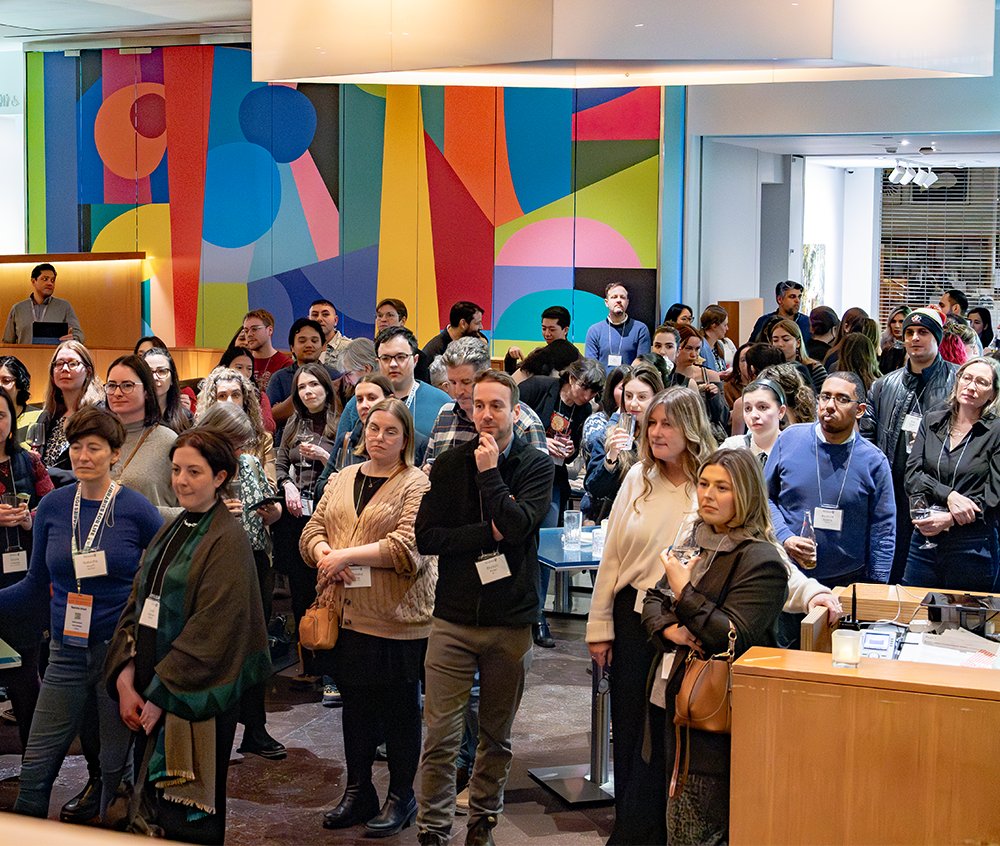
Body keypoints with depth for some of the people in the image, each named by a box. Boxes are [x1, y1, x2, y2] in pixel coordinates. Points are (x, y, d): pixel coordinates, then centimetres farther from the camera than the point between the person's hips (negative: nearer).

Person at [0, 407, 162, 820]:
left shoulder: (137, 510, -7)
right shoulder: (52, 506, 2)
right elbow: (36, 584, 10)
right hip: (68, 653, 3)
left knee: (117, 768, 9)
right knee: (35, 769, 3)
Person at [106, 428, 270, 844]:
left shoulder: (227, 541, -12)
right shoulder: (170, 533, 11)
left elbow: (212, 631, -18)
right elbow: (136, 606, 9)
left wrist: (160, 696, -16)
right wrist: (125, 680, -4)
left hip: (197, 699, -7)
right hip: (150, 691, 7)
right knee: (156, 802, 13)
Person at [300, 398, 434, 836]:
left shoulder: (416, 484, -7)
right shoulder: (342, 479, 13)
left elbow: (407, 546, -18)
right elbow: (313, 531, 10)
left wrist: (347, 555, -19)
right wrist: (325, 555, -12)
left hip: (397, 619, -6)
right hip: (348, 615, 6)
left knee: (400, 709, 5)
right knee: (355, 703, 15)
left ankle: (401, 798, 17)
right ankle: (358, 792, 27)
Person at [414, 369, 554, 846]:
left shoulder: (536, 466, -1)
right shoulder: (449, 465, 3)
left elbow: (518, 524, -17)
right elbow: (426, 536, -4)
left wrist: (489, 471, -12)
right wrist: (488, 533, -12)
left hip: (511, 619, 0)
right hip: (454, 617, 0)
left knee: (497, 735, 12)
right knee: (440, 734, -4)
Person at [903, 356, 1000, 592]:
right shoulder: (932, 421, 9)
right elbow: (912, 476, 1)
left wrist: (950, 520, -15)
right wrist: (949, 496, -15)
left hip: (973, 545, -3)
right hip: (924, 540, 3)